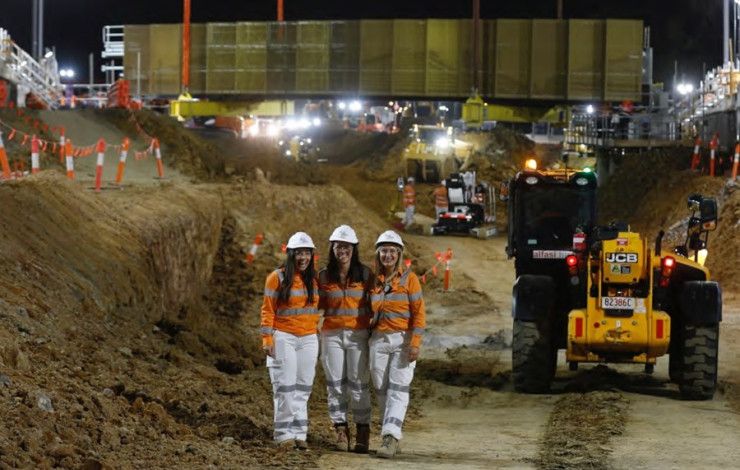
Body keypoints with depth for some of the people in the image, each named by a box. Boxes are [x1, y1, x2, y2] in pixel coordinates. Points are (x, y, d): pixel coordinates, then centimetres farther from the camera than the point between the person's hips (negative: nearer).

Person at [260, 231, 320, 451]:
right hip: (284, 338, -4)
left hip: (308, 339, 4)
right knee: (285, 387, -5)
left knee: (303, 389, 4)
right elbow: (268, 310, -4)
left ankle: (299, 433, 7)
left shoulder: (314, 280, 10)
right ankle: (285, 434, -1)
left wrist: (318, 337, 14)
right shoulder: (277, 278, -3)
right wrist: (267, 339, -9)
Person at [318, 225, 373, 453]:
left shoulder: (364, 274, 1)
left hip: (358, 334, -2)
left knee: (359, 383, -2)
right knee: (335, 383, 3)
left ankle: (363, 432, 3)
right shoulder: (324, 276, 5)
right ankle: (341, 430, 11)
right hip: (332, 334, 2)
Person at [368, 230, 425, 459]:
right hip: (379, 339, 5)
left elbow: (418, 313, -6)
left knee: (398, 389, -11)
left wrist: (415, 343, -14)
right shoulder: (373, 281, 10)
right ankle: (390, 437, 12)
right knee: (381, 389, 5)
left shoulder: (409, 278, -2)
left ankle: (391, 437, -19)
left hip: (403, 339, -4)